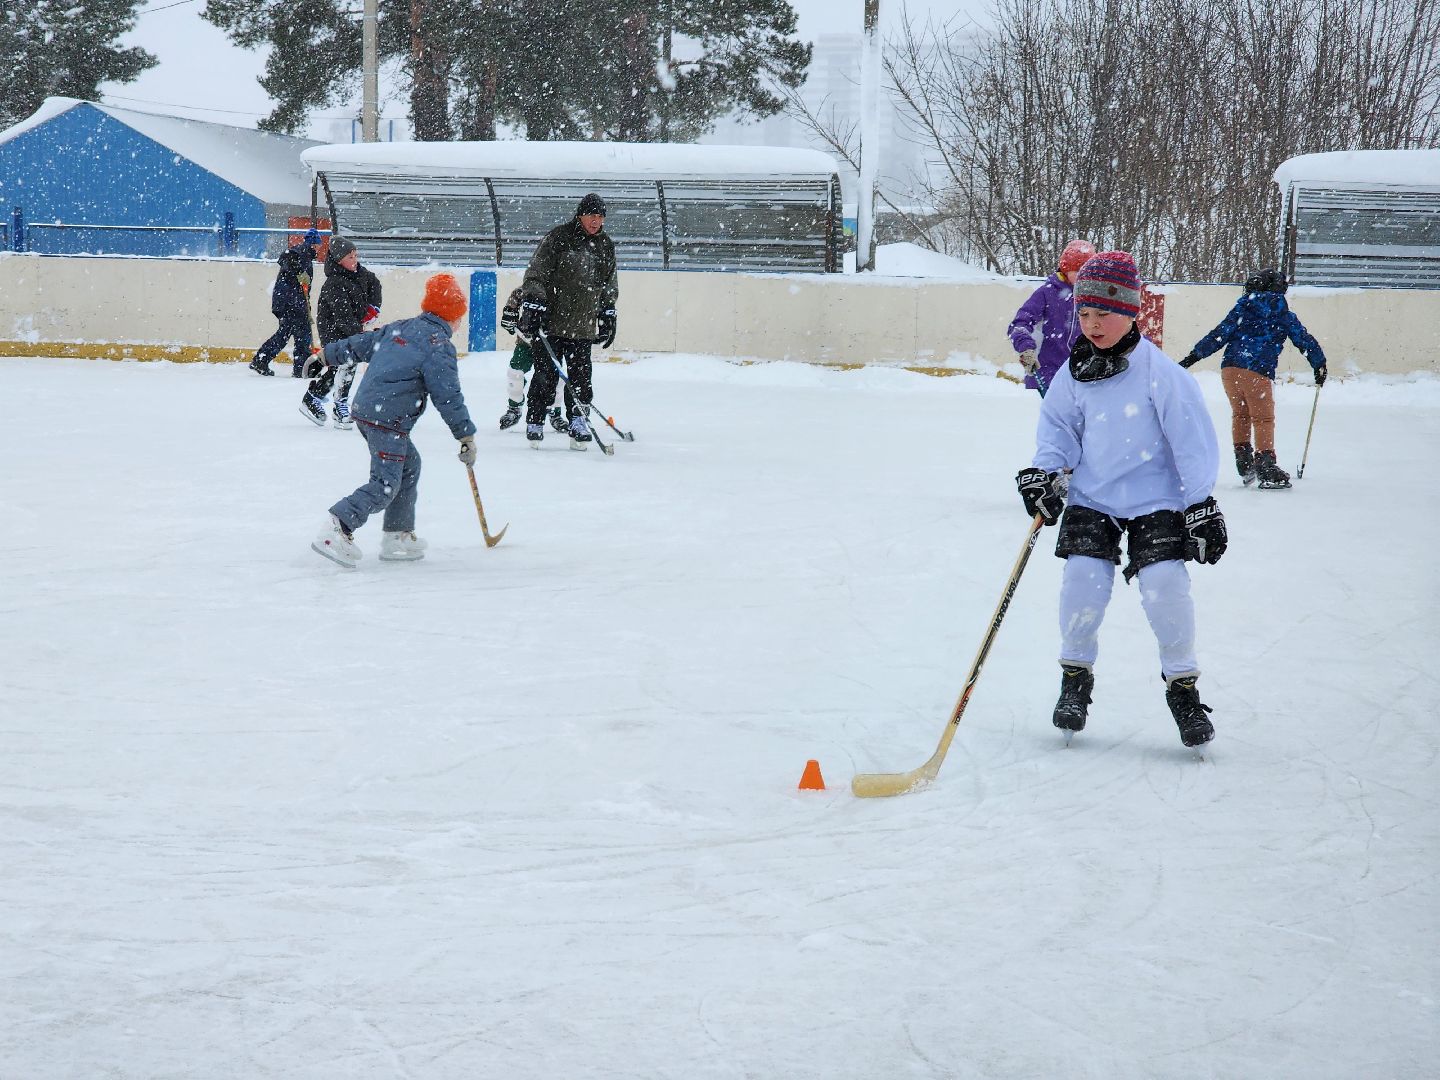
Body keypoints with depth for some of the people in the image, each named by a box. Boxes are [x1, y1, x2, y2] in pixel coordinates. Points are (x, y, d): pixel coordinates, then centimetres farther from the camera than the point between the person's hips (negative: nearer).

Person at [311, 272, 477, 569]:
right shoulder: (438, 344, -10)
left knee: (409, 464, 21)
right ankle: (337, 531, -25)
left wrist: (326, 355, 36)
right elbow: (447, 395, -13)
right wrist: (466, 435, -8)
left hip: (365, 408, 9)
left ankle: (398, 537, 23)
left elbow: (361, 344, 22)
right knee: (385, 483, -11)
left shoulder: (400, 328, 14)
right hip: (388, 419, -9)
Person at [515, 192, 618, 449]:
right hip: (552, 321, -4)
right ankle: (535, 422, 7)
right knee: (546, 373, -3)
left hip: (583, 326, 4)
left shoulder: (605, 245, 11)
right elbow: (536, 273, -10)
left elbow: (609, 285, 22)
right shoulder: (558, 238, -7)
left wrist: (608, 316, 19)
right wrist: (532, 307, -16)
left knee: (581, 376, 2)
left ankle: (578, 422, 10)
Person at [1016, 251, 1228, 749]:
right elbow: (1058, 426, 11)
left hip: (1155, 498, -3)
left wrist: (1200, 503, -10)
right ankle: (1075, 678, 7)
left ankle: (1182, 685, 3)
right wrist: (1046, 470, -8)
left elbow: (1192, 438, -10)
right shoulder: (1074, 372, -1)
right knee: (1083, 577, -13)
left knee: (1164, 584, -15)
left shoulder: (1157, 371, -13)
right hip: (1091, 497, 3)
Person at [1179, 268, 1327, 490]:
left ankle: (1243, 460, 19)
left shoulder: (1243, 308, 12)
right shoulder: (1285, 315, 12)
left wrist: (1194, 355, 6)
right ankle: (1266, 464, -8)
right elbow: (1305, 341, 16)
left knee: (1240, 414, 19)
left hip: (1230, 369, 2)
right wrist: (1320, 366, 29)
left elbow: (1220, 335, 5)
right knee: (1263, 419, 3)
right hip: (1258, 373, -2)